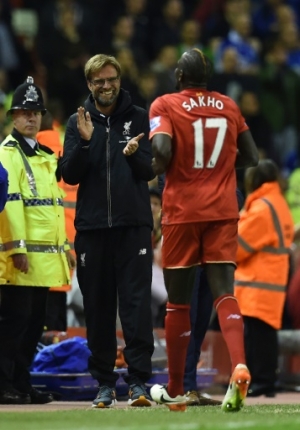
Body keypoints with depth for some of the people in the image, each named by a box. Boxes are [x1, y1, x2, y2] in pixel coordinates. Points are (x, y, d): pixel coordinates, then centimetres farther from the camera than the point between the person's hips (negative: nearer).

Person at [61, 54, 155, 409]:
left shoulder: (139, 119, 6)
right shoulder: (77, 122, 9)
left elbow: (150, 171, 1)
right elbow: (70, 175, 1)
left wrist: (133, 154, -20)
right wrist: (85, 142, -14)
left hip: (133, 225, -2)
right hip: (92, 227, 2)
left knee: (136, 304, -8)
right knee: (98, 308, 5)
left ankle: (139, 381, -10)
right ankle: (104, 382, 12)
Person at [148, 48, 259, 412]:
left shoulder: (165, 105, -4)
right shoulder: (228, 106, 9)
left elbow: (162, 150, -19)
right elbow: (250, 157, 12)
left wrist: (155, 170, 1)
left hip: (182, 211, -2)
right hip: (223, 211, 2)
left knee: (178, 301, 7)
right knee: (223, 292, -4)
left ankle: (175, 391, 16)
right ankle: (239, 366, -30)